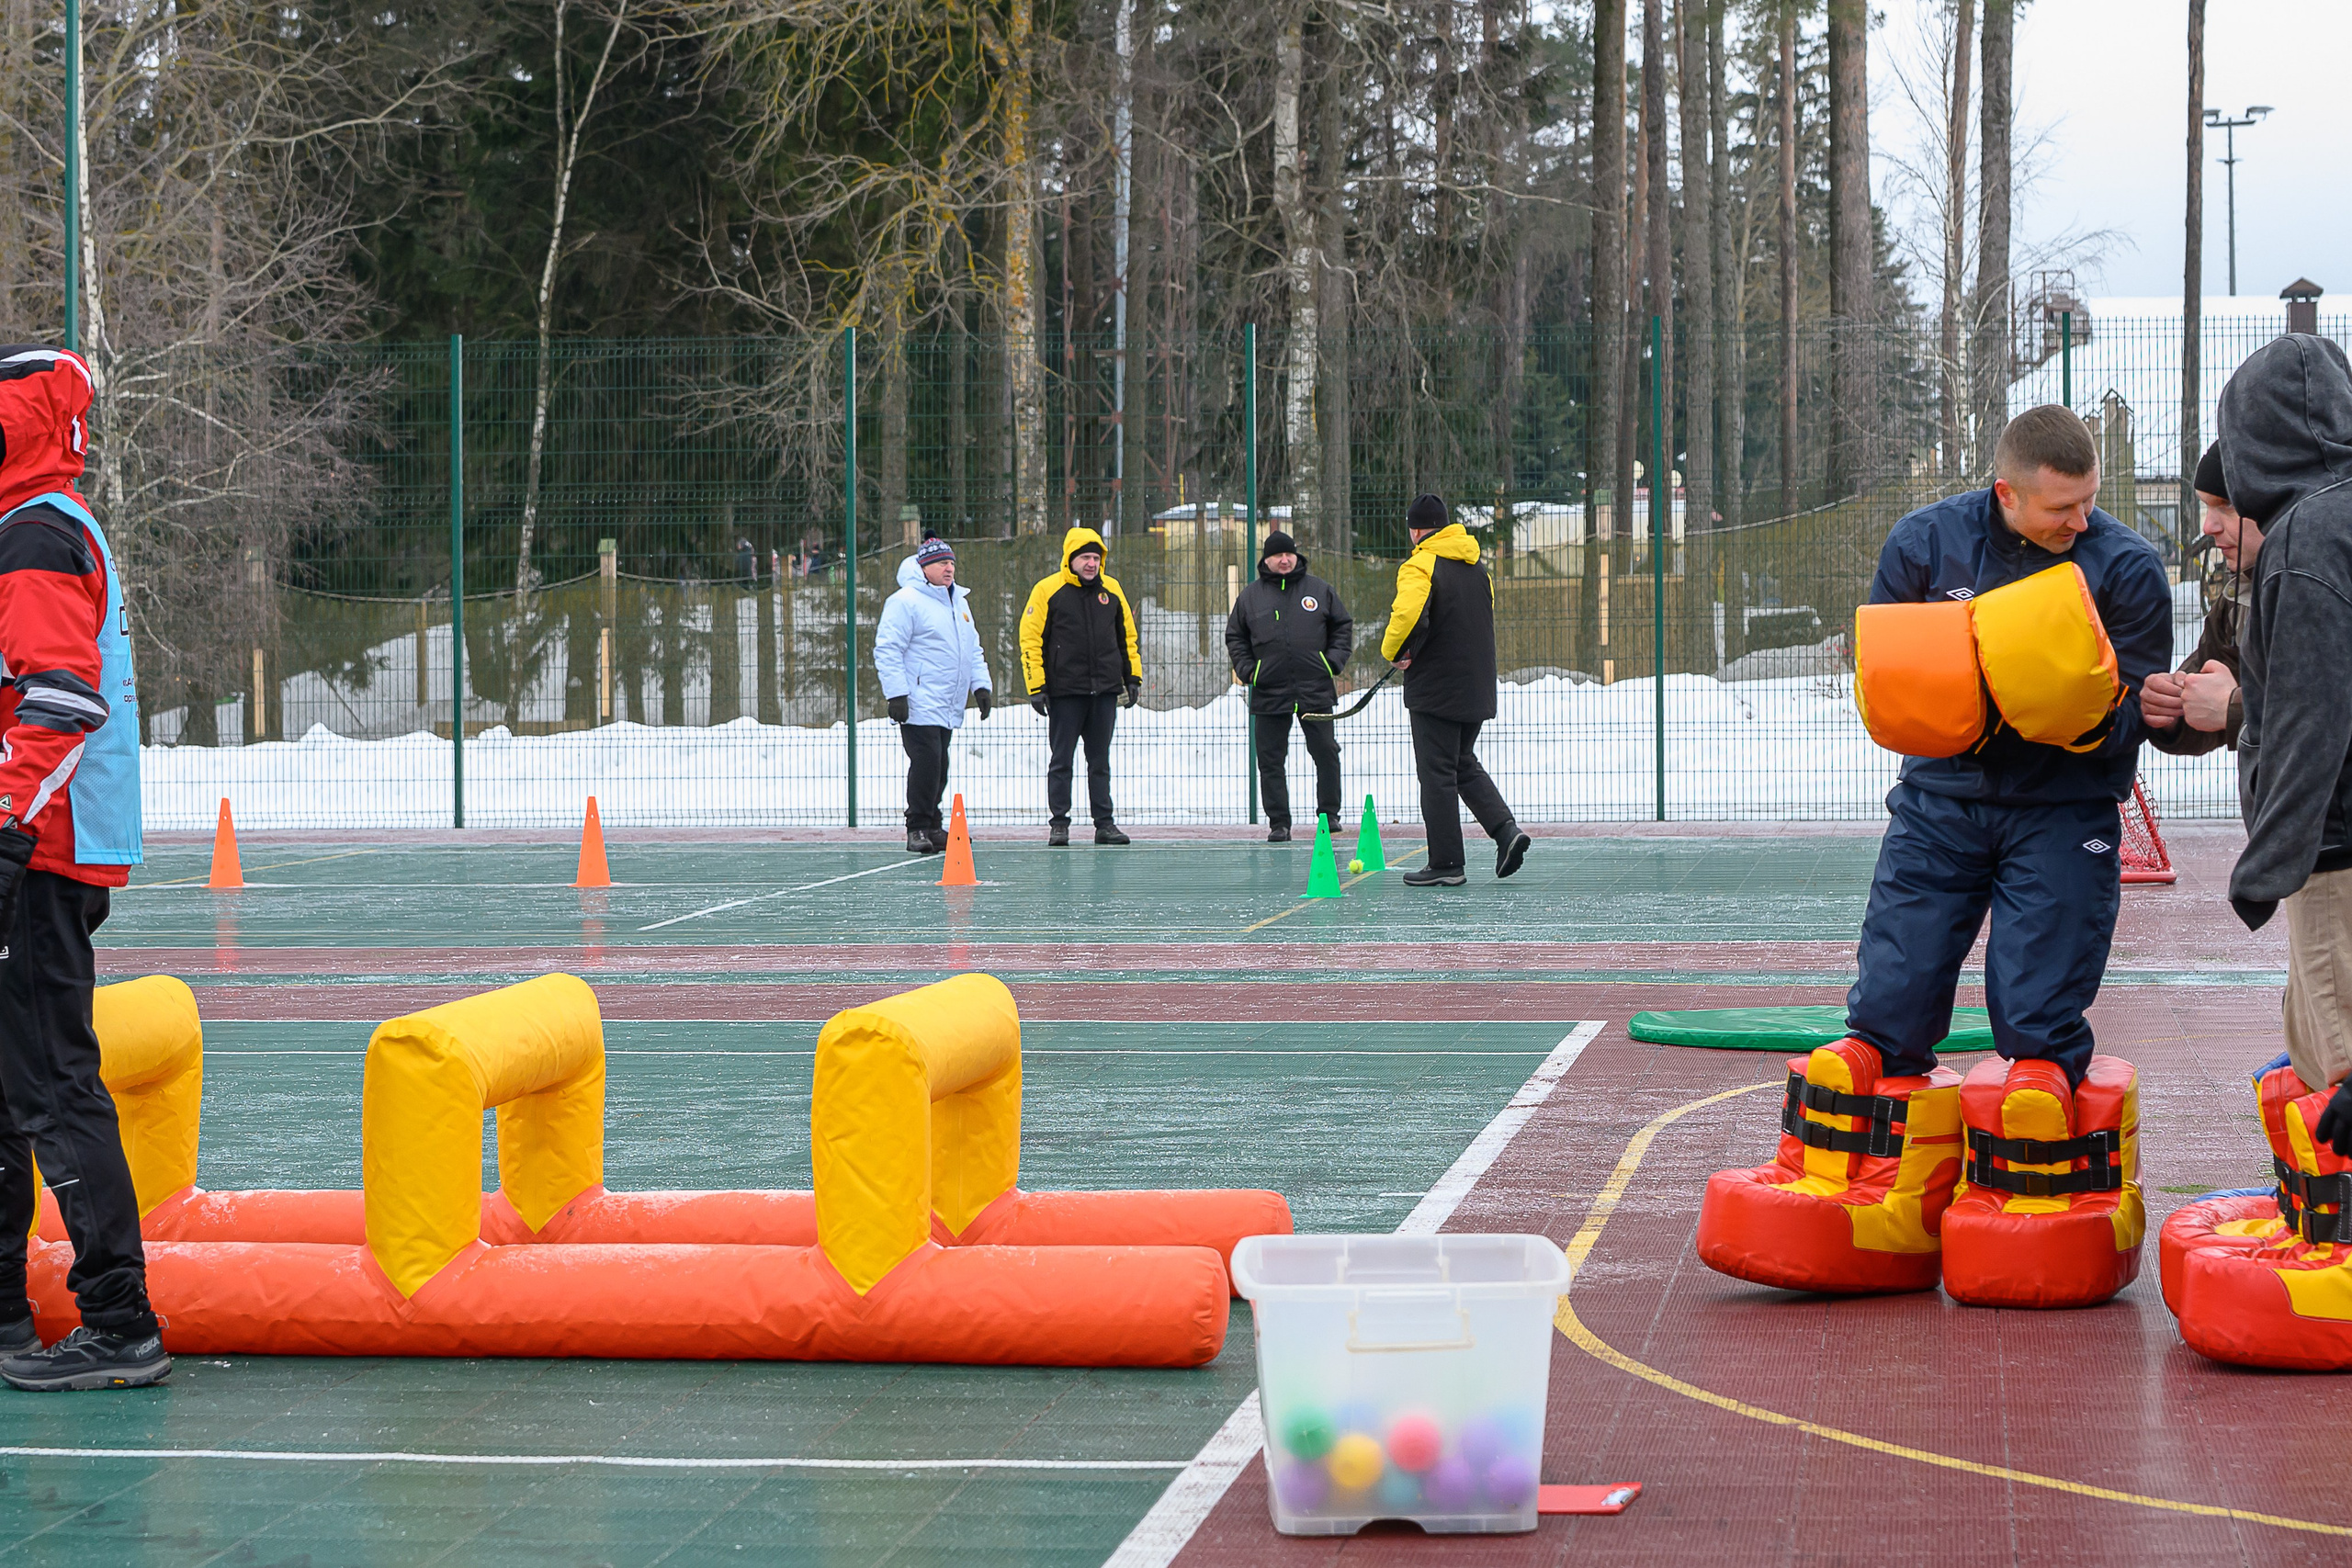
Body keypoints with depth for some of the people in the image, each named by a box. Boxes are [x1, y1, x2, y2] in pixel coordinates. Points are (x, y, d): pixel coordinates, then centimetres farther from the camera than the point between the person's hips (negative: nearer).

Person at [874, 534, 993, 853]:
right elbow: (887, 650, -12)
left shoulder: (959, 602, 19)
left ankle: (932, 827, 17)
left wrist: (981, 685, 17)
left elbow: (973, 649, 27)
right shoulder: (905, 602, -8)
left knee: (939, 767, 9)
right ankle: (917, 829, -7)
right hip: (919, 705, -8)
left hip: (948, 705, 8)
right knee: (927, 763, -13)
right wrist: (896, 694, -17)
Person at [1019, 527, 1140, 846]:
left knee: (1100, 760, 8)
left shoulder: (1111, 590, 9)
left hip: (1105, 691, 3)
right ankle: (1059, 823, 7)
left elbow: (1126, 637, 19)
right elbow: (1030, 640, -4)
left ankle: (1105, 823, 11)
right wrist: (1036, 688, -9)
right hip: (1065, 691, -3)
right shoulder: (1048, 591, -4)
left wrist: (1133, 678, 14)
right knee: (1061, 760, 1)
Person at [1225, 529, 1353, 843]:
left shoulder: (1320, 590, 6)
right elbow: (1235, 637, 14)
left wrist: (1334, 661, 1)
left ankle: (1329, 813, 16)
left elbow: (1343, 626, 14)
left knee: (1325, 752, 2)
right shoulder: (1250, 596, 7)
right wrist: (1247, 670, 1)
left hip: (1315, 689, 0)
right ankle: (1278, 823, 5)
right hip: (1269, 693, 0)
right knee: (1271, 760, 0)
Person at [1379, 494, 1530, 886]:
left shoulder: (1419, 567, -13)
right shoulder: (1476, 568, 12)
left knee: (1437, 774, -1)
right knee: (1464, 765, 21)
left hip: (1435, 690, -7)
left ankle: (1446, 864, 1)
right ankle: (1505, 829, 3)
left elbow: (1407, 617, -30)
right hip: (1477, 689, 7)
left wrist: (1394, 652, -9)